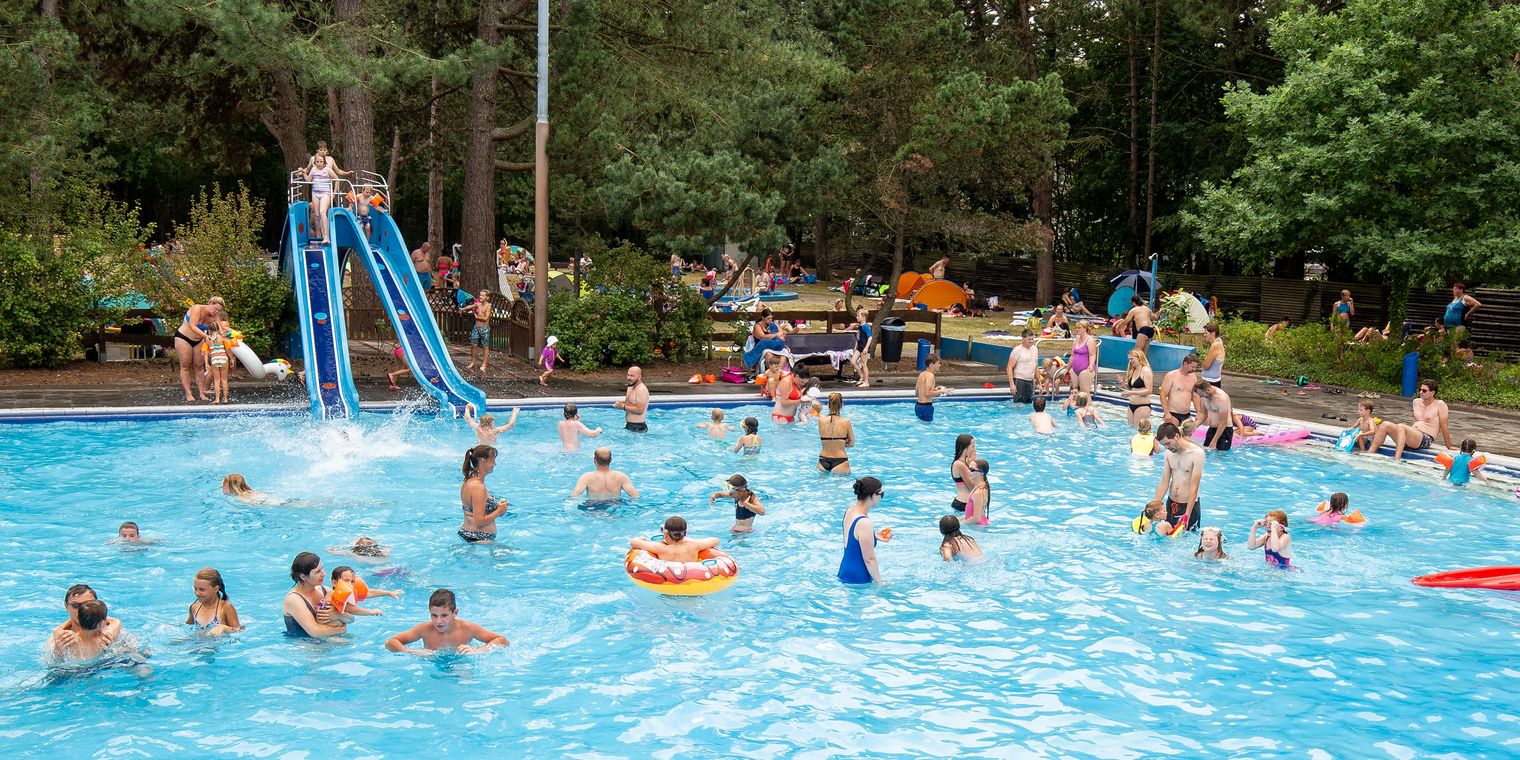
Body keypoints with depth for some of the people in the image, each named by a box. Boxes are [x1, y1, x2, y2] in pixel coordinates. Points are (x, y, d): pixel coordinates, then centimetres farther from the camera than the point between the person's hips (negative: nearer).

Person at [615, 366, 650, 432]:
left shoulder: (642, 389, -18)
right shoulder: (630, 387, 13)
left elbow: (640, 410, -24)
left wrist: (623, 407, -18)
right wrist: (621, 403, 5)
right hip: (628, 424, 9)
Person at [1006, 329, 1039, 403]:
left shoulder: (1035, 349, 12)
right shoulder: (1017, 350, -9)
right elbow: (1010, 367, -12)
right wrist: (1012, 384, -20)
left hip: (1030, 382, 7)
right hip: (1019, 381, -7)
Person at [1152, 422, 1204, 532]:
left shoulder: (1196, 453, -17)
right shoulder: (1169, 453, 2)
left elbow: (1194, 487, -20)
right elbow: (1164, 483, 4)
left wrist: (1187, 515, -25)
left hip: (1190, 504, -6)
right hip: (1171, 503, 6)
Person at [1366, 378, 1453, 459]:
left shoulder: (1440, 405, 0)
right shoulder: (1417, 402, 20)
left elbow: (1444, 427, -1)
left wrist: (1449, 447, 2)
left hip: (1426, 439, -7)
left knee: (1401, 427, -34)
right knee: (1385, 424, -14)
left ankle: (1397, 459, -48)